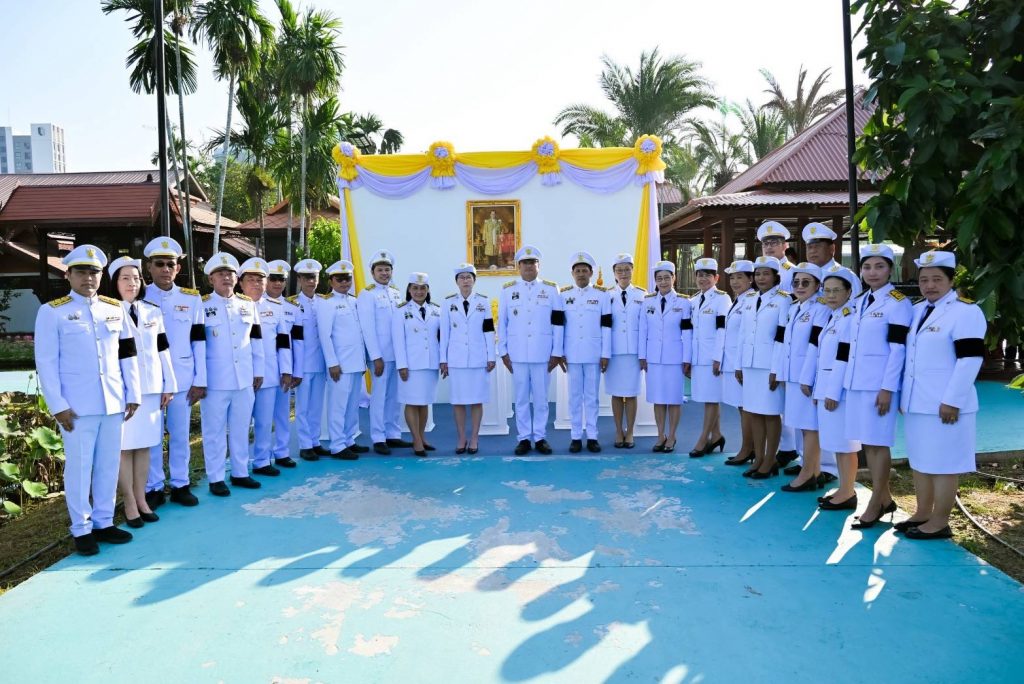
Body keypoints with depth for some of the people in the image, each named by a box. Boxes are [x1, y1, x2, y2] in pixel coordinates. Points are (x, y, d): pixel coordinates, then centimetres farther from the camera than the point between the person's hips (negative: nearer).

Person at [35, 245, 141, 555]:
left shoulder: (116, 309, 9)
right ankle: (81, 529, 16)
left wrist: (133, 394, 7)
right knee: (79, 467, 4)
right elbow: (46, 362, -5)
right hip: (77, 406, -4)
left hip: (113, 402, 4)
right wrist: (58, 405, -10)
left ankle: (104, 522, 23)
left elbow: (128, 355, 11)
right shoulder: (52, 312, -2)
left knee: (109, 465, 11)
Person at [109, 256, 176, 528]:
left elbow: (162, 351, 11)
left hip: (151, 389, 4)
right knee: (125, 447, 3)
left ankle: (141, 499, 21)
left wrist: (169, 385, 9)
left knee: (144, 446, 11)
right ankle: (129, 504, 13)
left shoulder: (153, 312, 10)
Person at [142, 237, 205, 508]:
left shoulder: (192, 299, 4)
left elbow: (199, 342, 4)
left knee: (181, 435, 9)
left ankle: (180, 485, 21)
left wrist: (200, 380, 0)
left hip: (182, 379, 1)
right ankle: (153, 488, 18)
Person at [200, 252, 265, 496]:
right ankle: (215, 478, 15)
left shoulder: (248, 304, 8)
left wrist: (258, 371, 11)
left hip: (244, 380, 4)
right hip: (215, 382, -4)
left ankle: (240, 473, 25)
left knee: (241, 429, 13)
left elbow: (256, 341, 13)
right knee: (215, 431, 5)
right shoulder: (202, 306, -4)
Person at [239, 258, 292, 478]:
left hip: (269, 375, 3)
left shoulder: (276, 307, 10)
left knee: (265, 421, 10)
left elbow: (284, 341, 9)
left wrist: (286, 371, 4)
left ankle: (262, 461, 21)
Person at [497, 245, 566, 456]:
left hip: (542, 354, 0)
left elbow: (558, 323, 2)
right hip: (517, 354, 1)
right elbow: (502, 323, 7)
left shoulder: (551, 289, 4)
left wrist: (557, 352, -2)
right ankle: (524, 438, 15)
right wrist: (503, 351, 2)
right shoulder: (507, 290, 6)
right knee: (521, 398, 6)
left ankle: (540, 437, 15)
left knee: (541, 398, 5)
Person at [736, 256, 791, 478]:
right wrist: (739, 365, 11)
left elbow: (783, 338, -9)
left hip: (770, 366, -6)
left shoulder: (783, 300, -4)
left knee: (770, 414, 1)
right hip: (750, 364, 6)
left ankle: (770, 461, 11)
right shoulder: (748, 300, 13)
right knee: (752, 412, 9)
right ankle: (758, 458, 19)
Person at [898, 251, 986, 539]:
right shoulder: (917, 311, 14)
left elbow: (970, 359, -17)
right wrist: (903, 395, 17)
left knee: (943, 464, 0)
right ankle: (922, 514, 26)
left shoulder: (965, 311, -11)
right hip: (917, 403, 8)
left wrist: (952, 401, -20)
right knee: (920, 461, 14)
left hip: (944, 405, -8)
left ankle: (940, 522, 9)